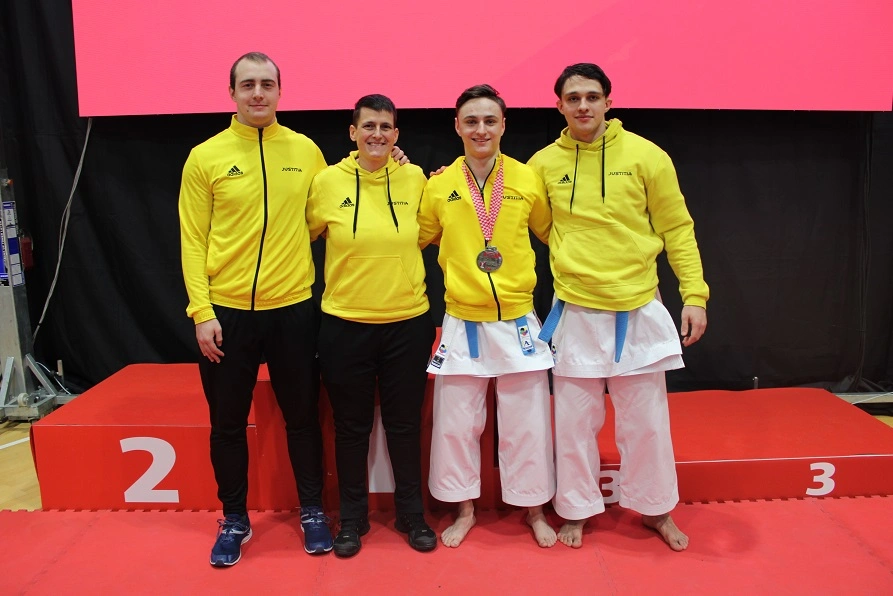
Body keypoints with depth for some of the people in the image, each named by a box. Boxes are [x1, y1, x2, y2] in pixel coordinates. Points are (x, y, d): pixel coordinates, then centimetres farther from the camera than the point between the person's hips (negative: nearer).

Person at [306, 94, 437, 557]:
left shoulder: (414, 179, 0)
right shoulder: (329, 180, -4)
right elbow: (305, 233, 9)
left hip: (408, 322, 1)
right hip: (346, 324, -1)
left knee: (405, 424, 13)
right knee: (351, 426, 12)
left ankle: (411, 513, 32)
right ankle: (352, 517, 31)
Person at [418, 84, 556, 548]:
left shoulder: (528, 179, -1)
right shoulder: (439, 185, -1)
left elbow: (552, 234, 13)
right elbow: (415, 239, 11)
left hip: (518, 321, 0)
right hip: (462, 323, 1)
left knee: (527, 423, 9)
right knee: (456, 423, 10)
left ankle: (534, 509, 30)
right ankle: (464, 510, 31)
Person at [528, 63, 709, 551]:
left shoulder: (645, 156, -2)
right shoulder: (544, 163, 0)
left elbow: (677, 229, 0)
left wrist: (694, 294, -5)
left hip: (638, 308, 0)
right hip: (575, 311, 1)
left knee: (646, 418, 10)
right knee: (575, 419, 10)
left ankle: (655, 509, 31)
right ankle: (576, 509, 29)